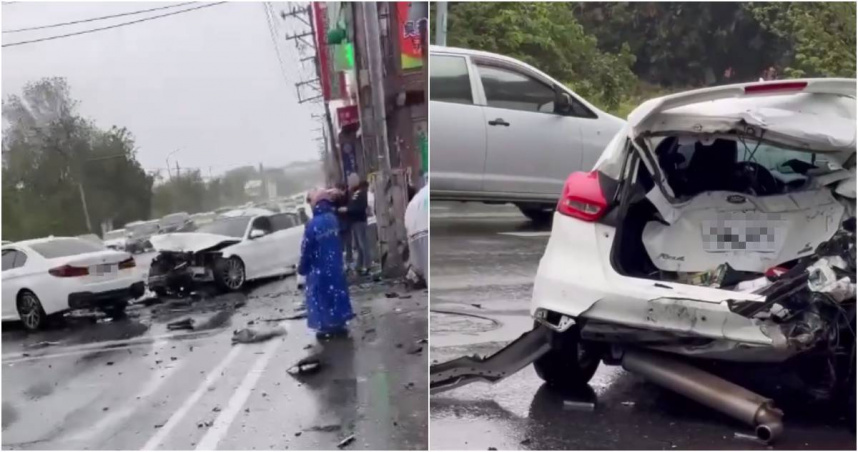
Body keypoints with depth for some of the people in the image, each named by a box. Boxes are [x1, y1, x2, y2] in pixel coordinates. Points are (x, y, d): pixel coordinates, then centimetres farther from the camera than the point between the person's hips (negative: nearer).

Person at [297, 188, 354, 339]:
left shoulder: (312, 225, -20)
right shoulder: (333, 219, -3)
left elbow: (306, 249, -12)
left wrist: (302, 268, 0)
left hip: (319, 268, -6)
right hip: (335, 265, 6)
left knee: (321, 296, 5)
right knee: (337, 292, 14)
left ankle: (326, 327, 10)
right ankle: (339, 324, 22)